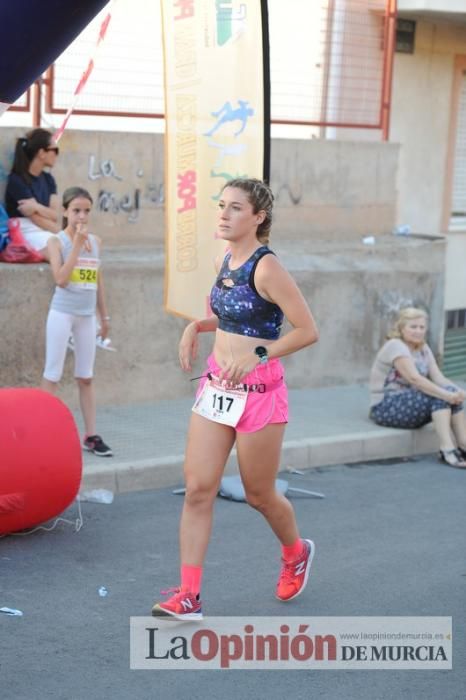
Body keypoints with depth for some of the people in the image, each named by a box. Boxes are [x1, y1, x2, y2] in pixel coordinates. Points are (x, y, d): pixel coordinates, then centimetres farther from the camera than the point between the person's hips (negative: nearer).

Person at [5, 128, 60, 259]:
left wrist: (37, 207, -17)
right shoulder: (17, 180, -6)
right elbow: (37, 219, -12)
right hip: (27, 234, -7)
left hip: (48, 232, 7)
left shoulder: (48, 179, 15)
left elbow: (56, 216, 2)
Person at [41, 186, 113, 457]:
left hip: (87, 315, 5)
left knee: (86, 377, 9)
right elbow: (61, 279, -20)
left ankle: (91, 436, 11)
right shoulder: (57, 241, -7)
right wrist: (77, 244, -19)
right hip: (63, 313, -5)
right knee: (53, 374, -1)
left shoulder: (96, 241, 7)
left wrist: (104, 316, 16)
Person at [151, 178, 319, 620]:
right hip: (216, 387, 7)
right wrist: (196, 327, 6)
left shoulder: (266, 268, -18)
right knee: (197, 489, -1)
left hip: (258, 392, -7)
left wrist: (255, 356, -23)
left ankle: (296, 553, 40)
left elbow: (307, 330, -18)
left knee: (259, 495, 10)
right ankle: (188, 596, 1)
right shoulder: (224, 263, 7)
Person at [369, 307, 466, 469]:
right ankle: (447, 450, -31)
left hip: (409, 402, 8)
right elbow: (414, 378, -28)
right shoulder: (395, 346, -15)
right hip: (385, 408, -8)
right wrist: (446, 395, -35)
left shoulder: (424, 349, 11)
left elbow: (439, 378, -2)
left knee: (450, 392, -15)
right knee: (439, 396, -26)